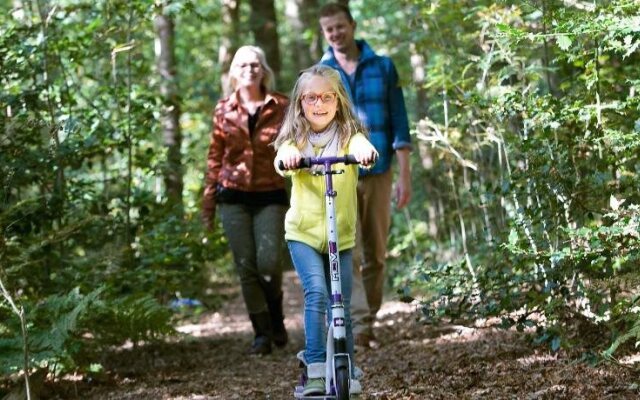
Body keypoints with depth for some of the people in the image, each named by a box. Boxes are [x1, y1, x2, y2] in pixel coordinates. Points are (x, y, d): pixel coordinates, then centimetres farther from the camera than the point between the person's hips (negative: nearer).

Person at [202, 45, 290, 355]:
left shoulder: (281, 107, 0)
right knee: (246, 266, -1)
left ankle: (276, 317, 16)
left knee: (269, 263, -13)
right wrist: (209, 202, 8)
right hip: (233, 196, 2)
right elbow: (215, 157, 9)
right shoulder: (224, 110, 5)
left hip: (270, 196, -1)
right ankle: (262, 333, 11)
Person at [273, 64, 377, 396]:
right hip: (303, 232, -1)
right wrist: (288, 157, -46)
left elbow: (361, 146, -25)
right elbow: (284, 157, -22)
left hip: (341, 235, 1)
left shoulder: (348, 134, -2)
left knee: (342, 306, 5)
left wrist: (366, 153, -49)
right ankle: (316, 370, -16)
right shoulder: (295, 136, -1)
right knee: (317, 291, -21)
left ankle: (347, 374, 21)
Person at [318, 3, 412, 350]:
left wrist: (404, 174, -2)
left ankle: (369, 321, 15)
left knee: (376, 254, 6)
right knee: (348, 254, -11)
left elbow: (398, 122, 4)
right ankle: (359, 326, -15)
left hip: (378, 172, 1)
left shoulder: (383, 67, 5)